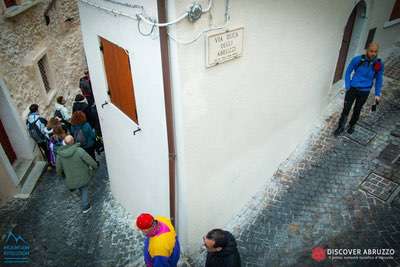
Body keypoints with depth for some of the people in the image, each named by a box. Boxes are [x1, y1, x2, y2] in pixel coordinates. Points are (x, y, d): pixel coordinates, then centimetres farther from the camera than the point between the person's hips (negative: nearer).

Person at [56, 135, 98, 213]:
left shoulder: (60, 154, -12)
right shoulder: (79, 150, -25)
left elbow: (58, 170, 0)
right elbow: (91, 162, -21)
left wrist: (63, 175, 21)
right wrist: (94, 166, 2)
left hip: (70, 179, 3)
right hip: (83, 176, -3)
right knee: (84, 189, 23)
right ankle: (86, 207, 31)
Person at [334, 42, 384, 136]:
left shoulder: (379, 64, -8)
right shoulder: (357, 59, -13)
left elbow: (379, 79, 3)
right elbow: (348, 71, 0)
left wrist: (377, 94, 2)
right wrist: (347, 86, -5)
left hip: (364, 92, 1)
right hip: (353, 88, -1)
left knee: (357, 110, 15)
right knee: (346, 109, 0)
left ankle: (351, 126, 36)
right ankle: (340, 127, 16)